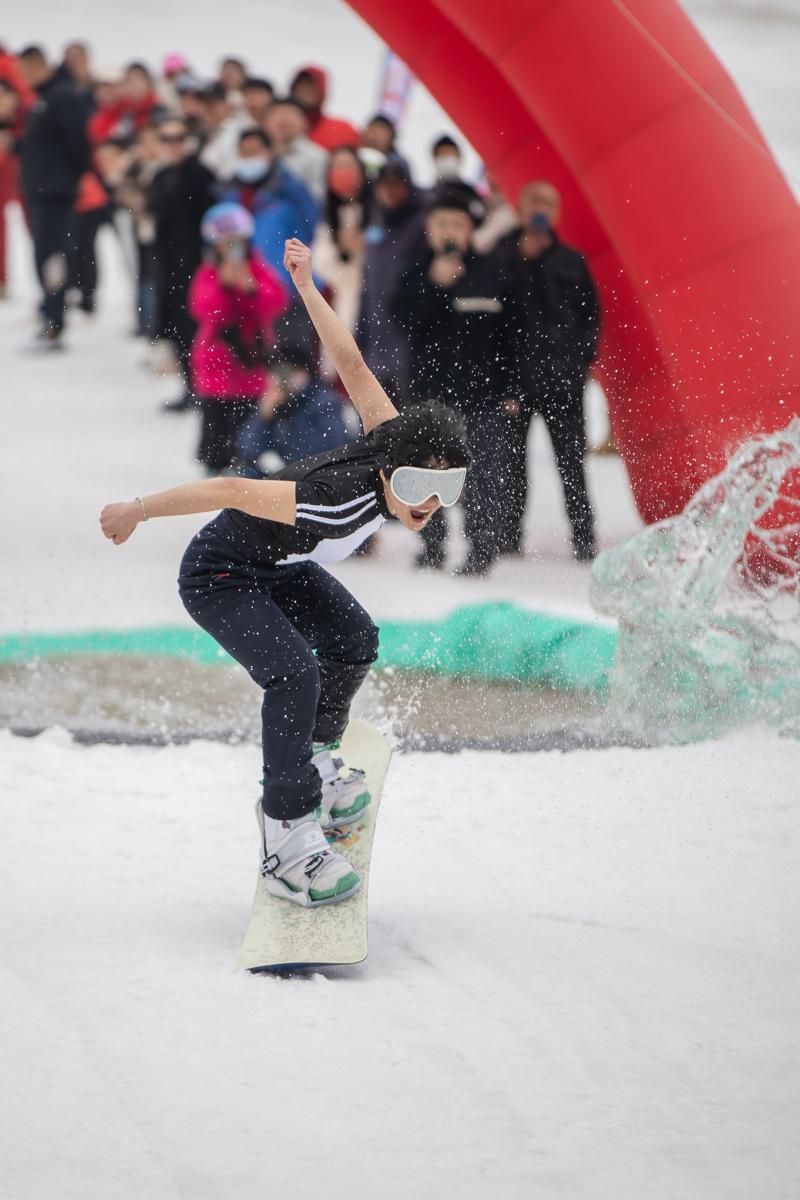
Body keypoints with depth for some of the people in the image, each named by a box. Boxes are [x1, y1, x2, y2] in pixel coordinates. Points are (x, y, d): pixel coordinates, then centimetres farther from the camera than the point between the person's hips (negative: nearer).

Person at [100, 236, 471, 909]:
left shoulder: (396, 441, -18)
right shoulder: (342, 501, -40)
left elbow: (352, 366, -10)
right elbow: (231, 491, -36)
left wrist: (308, 289, 3)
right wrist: (134, 513, -26)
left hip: (276, 564, 9)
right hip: (219, 577, -9)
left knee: (353, 640, 17)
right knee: (294, 673, -27)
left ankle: (313, 762, 40)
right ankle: (288, 842, -22)